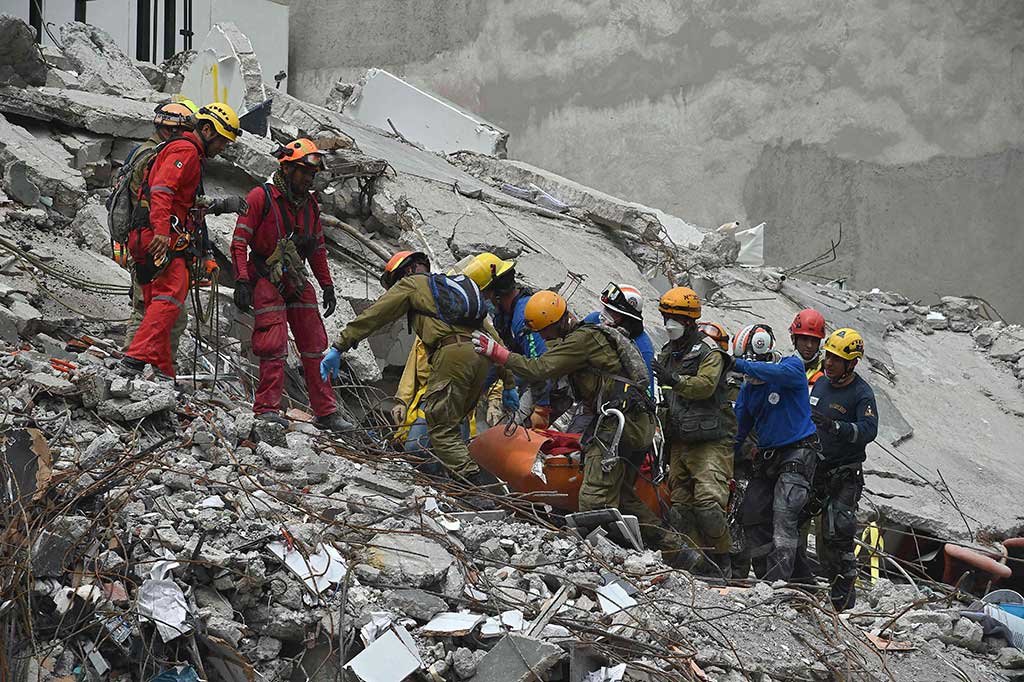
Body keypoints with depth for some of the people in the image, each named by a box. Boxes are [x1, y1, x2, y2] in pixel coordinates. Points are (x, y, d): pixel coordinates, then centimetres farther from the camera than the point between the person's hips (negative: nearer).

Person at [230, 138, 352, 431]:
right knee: (273, 348, -11)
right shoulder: (260, 197, -9)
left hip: (297, 282, 6)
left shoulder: (310, 204, 10)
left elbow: (317, 249, 20)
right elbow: (239, 242, -11)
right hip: (266, 280, -6)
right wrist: (242, 282, -18)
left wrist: (327, 286, 16)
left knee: (315, 347, 6)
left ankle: (325, 412, 11)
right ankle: (267, 408, -5)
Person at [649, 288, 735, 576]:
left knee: (708, 501, -17)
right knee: (681, 504, 3)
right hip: (680, 442, 8)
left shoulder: (709, 352, -6)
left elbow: (705, 386, -24)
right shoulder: (667, 354, 19)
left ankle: (722, 560, -9)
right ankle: (699, 561, 6)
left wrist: (674, 379, -37)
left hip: (710, 441, -8)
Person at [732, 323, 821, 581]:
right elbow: (738, 429, 14)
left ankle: (778, 578, -27)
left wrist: (740, 365, -34)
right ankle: (765, 575, 8)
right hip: (767, 457, 7)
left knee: (784, 514, -20)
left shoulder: (793, 366, -7)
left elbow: (780, 372, -32)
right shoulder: (748, 389, 10)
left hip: (799, 452, -7)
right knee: (752, 516, 1)